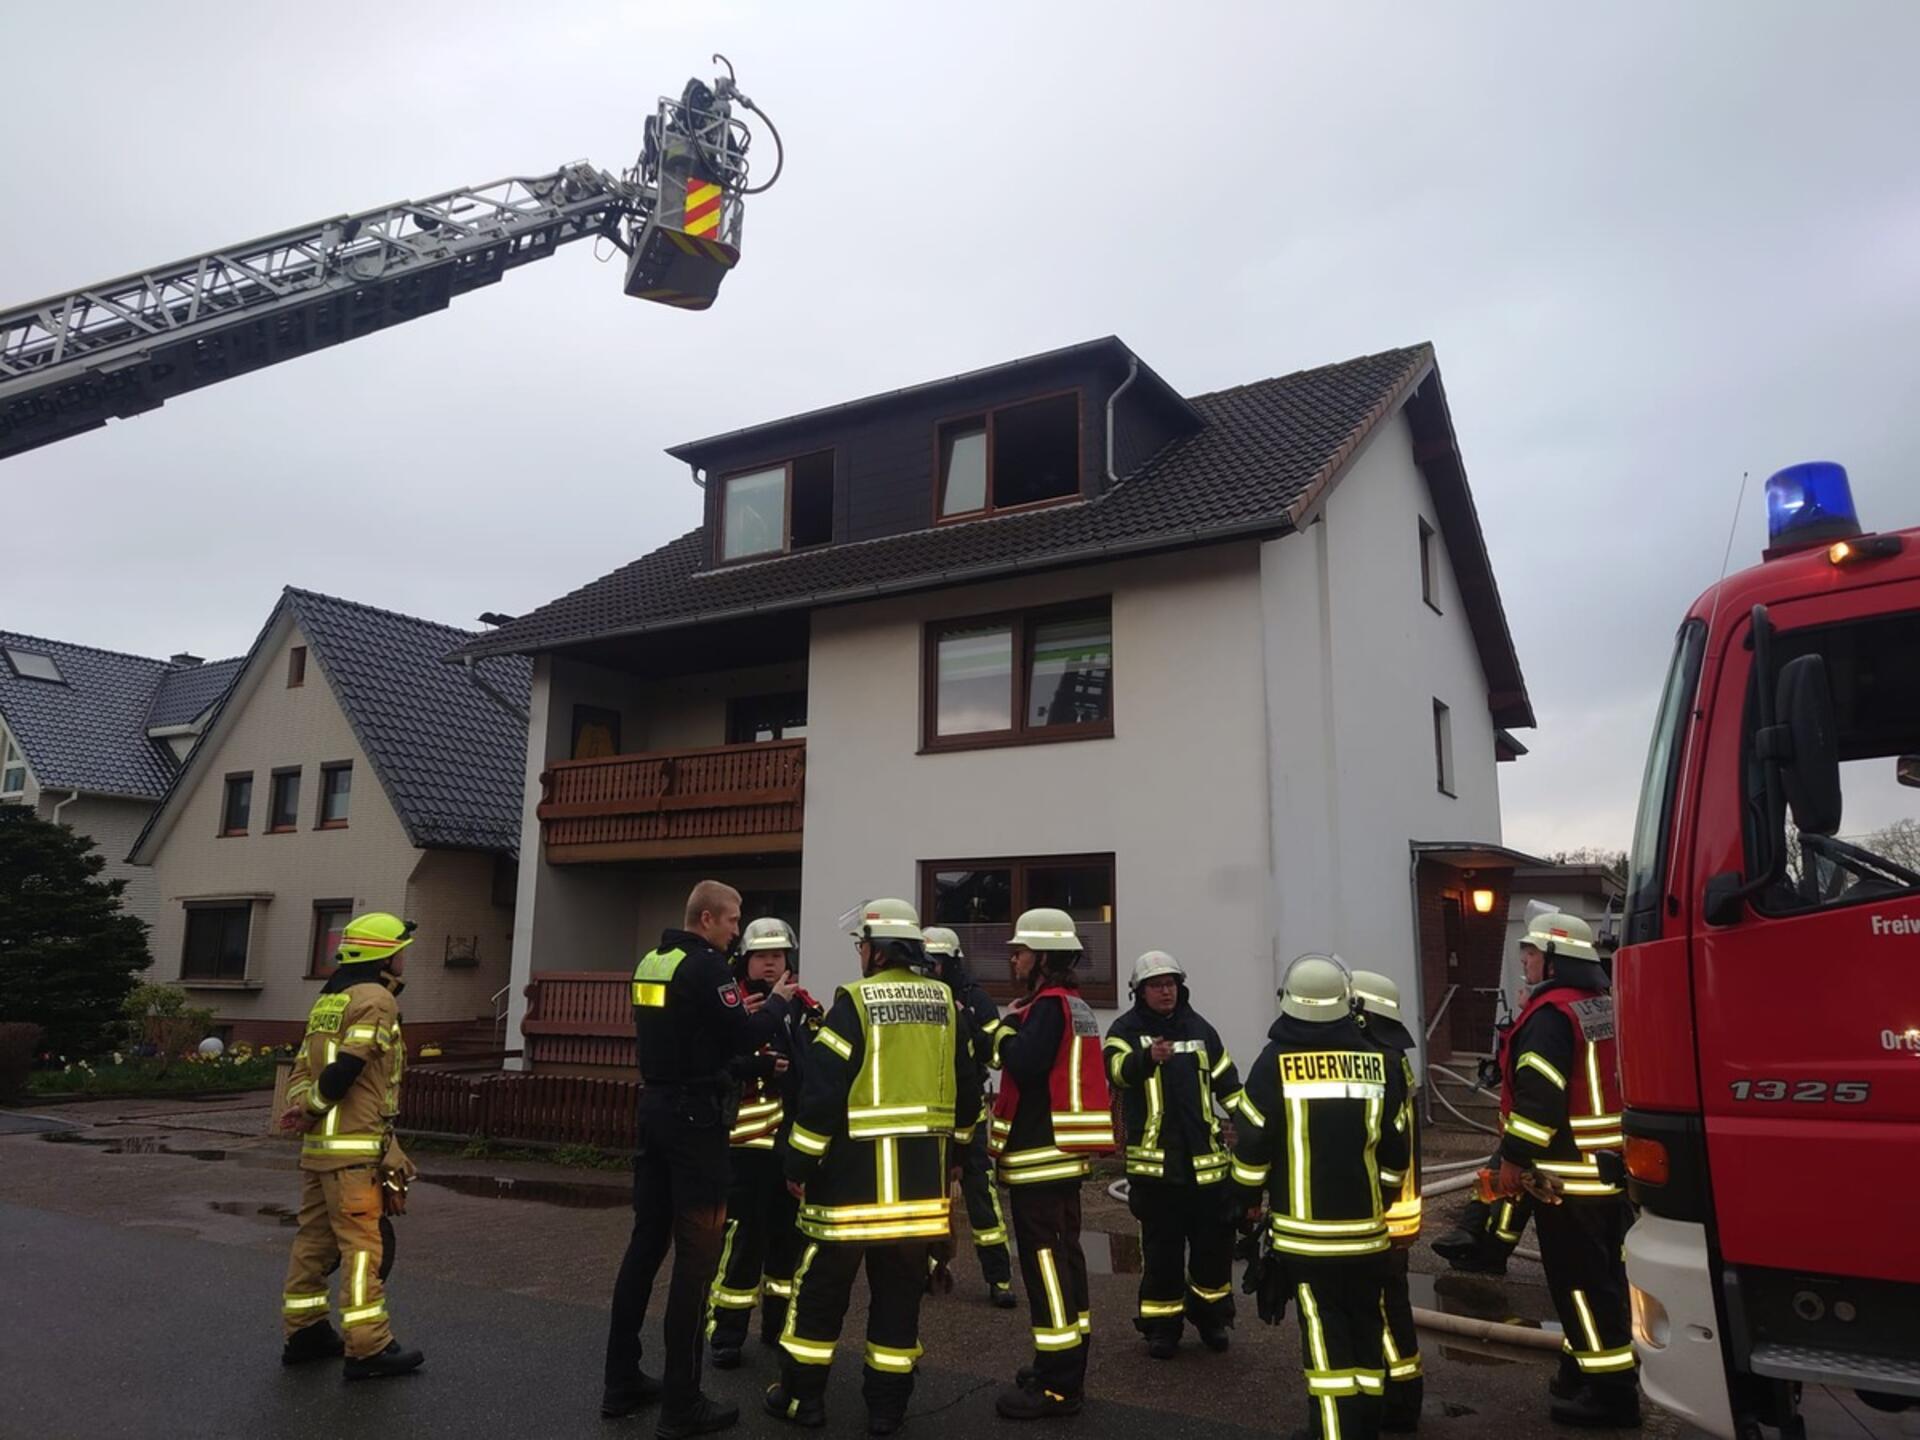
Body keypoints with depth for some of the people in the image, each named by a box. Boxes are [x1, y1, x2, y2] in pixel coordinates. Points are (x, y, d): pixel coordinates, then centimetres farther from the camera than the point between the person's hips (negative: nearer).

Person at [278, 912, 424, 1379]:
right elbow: (346, 1068, -20)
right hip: (354, 1147, -9)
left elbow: (303, 1066, 13)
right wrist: (311, 1110, -7)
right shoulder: (376, 999, -12)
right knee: (362, 1244, -5)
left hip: (317, 1146, 9)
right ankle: (367, 1347, -2)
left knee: (315, 1238, 16)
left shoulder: (328, 1001, 17)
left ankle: (303, 1332, 25)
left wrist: (300, 1107, 0)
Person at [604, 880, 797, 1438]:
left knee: (647, 1240, 15)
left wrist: (737, 1011, 18)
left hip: (654, 1108, 9)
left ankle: (621, 1382, 23)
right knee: (695, 1255, -2)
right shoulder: (706, 966, -16)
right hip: (694, 1116, -9)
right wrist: (776, 1001, -1)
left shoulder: (651, 962, 11)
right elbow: (745, 1039, -17)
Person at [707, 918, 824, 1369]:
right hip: (748, 1140, -5)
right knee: (743, 1237, -2)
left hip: (797, 1141, 5)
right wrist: (760, 1065, -25)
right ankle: (727, 1334, 11)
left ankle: (780, 1325, 28)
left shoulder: (807, 1009, 10)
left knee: (790, 1234, 14)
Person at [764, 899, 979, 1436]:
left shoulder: (854, 1001, -12)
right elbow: (967, 1092, 11)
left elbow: (822, 1089, -16)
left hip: (857, 1171, -4)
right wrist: (951, 1158, 22)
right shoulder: (945, 1003, 4)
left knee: (822, 1285, 11)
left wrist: (799, 1162, -6)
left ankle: (802, 1396, 22)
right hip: (923, 1176, 5)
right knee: (900, 1290, 13)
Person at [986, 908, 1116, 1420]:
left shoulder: (1049, 1004, -16)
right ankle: (1067, 1367, 24)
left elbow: (1025, 1065, -26)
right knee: (1064, 1255, 15)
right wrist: (1013, 1027, 7)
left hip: (1040, 1153, -10)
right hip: (1063, 1150, 10)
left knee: (1045, 1261, -6)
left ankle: (1055, 1384, -2)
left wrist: (1005, 1028, -11)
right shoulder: (1073, 1003, 15)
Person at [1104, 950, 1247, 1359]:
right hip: (1154, 1160, -4)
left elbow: (1228, 1083, 19)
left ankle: (1212, 1317, 29)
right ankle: (1161, 1325, 17)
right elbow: (1117, 1068, -26)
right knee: (1161, 1248, 3)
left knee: (1214, 1242, 11)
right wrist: (1148, 1057, -47)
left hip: (1206, 1158, 4)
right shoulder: (1126, 1030, -3)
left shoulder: (1200, 1029, 11)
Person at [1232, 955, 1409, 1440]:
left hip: (1305, 1231, -3)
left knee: (1325, 1335, 4)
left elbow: (1252, 1146, -8)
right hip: (1366, 1229, 3)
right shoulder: (1379, 1062, -2)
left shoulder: (1274, 1063, -10)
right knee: (1365, 1327, 16)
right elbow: (1397, 1150, 5)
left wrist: (1248, 1199, 10)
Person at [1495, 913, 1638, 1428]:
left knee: (1580, 1283, -1)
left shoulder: (1551, 1013, -18)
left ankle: (1610, 1392, 4)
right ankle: (1591, 1370, 27)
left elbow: (1540, 1095, -24)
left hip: (1569, 1174, -10)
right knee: (1604, 1277, 17)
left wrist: (1514, 1158, -16)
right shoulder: (1606, 1006, 10)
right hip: (1614, 1168, 10)